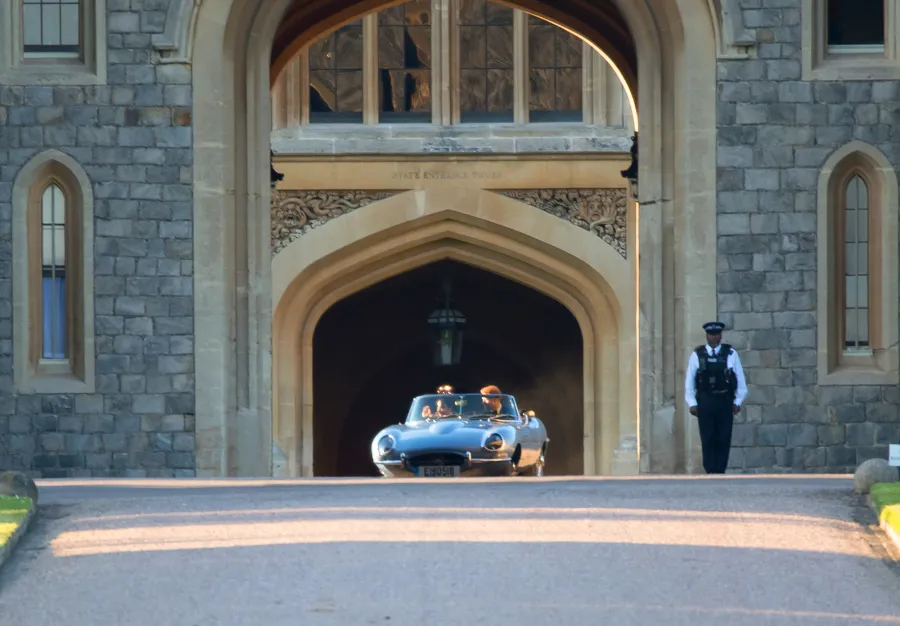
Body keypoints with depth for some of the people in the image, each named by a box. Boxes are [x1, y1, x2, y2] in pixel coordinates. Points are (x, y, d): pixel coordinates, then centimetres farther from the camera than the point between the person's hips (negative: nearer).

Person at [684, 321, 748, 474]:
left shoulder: (731, 354, 3)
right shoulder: (697, 355, 4)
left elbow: (741, 380, 6)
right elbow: (689, 381, 5)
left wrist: (738, 402, 1)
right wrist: (692, 403, 0)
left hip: (725, 402, 0)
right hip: (705, 402, 0)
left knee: (724, 440, 0)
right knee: (707, 440, -1)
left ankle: (720, 471, 5)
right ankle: (710, 471, 3)